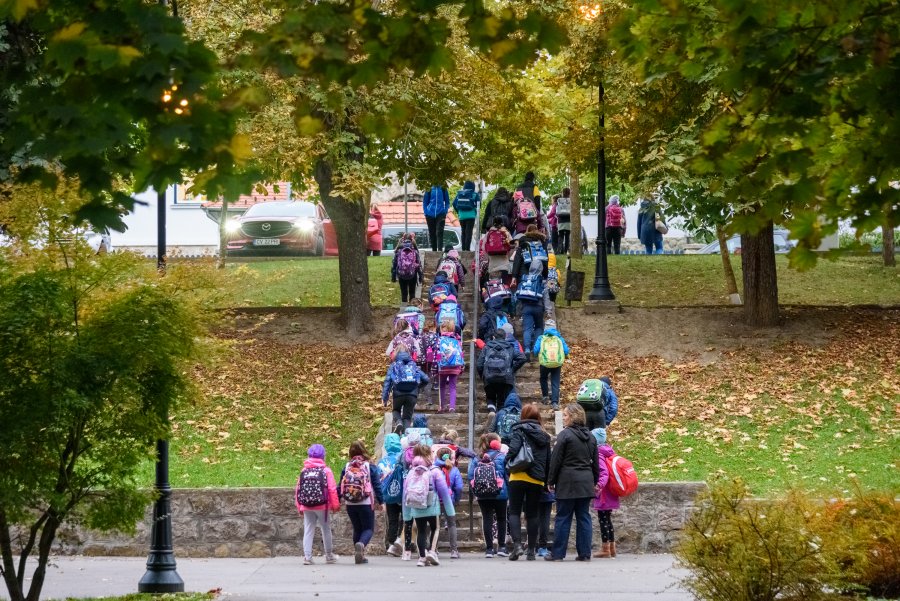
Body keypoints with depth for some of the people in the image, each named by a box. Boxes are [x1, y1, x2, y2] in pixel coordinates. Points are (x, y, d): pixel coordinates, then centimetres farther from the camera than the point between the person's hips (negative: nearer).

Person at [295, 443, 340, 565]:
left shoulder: (304, 471, 5)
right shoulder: (326, 471, -5)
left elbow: (298, 490, 3)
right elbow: (332, 489, -7)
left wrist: (299, 507, 11)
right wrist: (335, 505, 3)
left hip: (306, 507, 3)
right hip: (322, 506, -3)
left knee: (308, 531, 6)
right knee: (326, 529, 11)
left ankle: (307, 556, -1)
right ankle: (329, 556, 20)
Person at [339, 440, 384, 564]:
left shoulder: (346, 467, 2)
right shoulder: (370, 466, -6)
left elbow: (341, 486, 3)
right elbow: (377, 485, -5)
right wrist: (380, 501, 3)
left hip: (350, 504, 3)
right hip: (366, 503, -3)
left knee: (357, 529, 15)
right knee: (368, 528, 4)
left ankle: (359, 556, 14)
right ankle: (361, 544, -27)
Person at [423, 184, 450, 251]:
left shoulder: (443, 189, 4)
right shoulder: (429, 189, 6)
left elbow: (447, 202, 12)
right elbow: (425, 202, 12)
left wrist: (445, 212, 0)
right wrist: (426, 213, 2)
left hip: (440, 214, -2)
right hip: (430, 215, 2)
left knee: (439, 233, -14)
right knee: (432, 233, 7)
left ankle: (440, 249, -20)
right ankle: (434, 249, 15)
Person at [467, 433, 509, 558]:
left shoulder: (476, 458, 4)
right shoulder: (501, 457, -6)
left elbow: (470, 477, 1)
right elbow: (507, 475, -5)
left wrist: (474, 491, 9)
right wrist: (510, 493, 4)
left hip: (482, 495, 2)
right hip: (499, 495, -2)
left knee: (487, 519, 4)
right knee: (501, 519, 13)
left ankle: (489, 548, 0)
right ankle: (501, 547, 12)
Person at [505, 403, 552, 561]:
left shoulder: (519, 431, -3)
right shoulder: (544, 436, 12)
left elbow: (513, 449, -19)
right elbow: (549, 460, 14)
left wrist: (508, 466, -5)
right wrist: (547, 480, 19)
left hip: (519, 477, -4)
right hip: (537, 480, 4)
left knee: (514, 512, 4)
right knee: (532, 514, 10)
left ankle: (517, 544, -13)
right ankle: (531, 550, 9)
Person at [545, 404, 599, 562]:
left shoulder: (565, 435, -9)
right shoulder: (590, 436, 11)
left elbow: (556, 460, -8)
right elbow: (595, 462, 15)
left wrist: (551, 481, -1)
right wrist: (594, 481, 22)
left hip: (567, 483, -6)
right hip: (586, 483, 6)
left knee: (563, 518, -1)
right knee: (584, 517, 7)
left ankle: (558, 553, 1)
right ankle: (585, 553, 5)